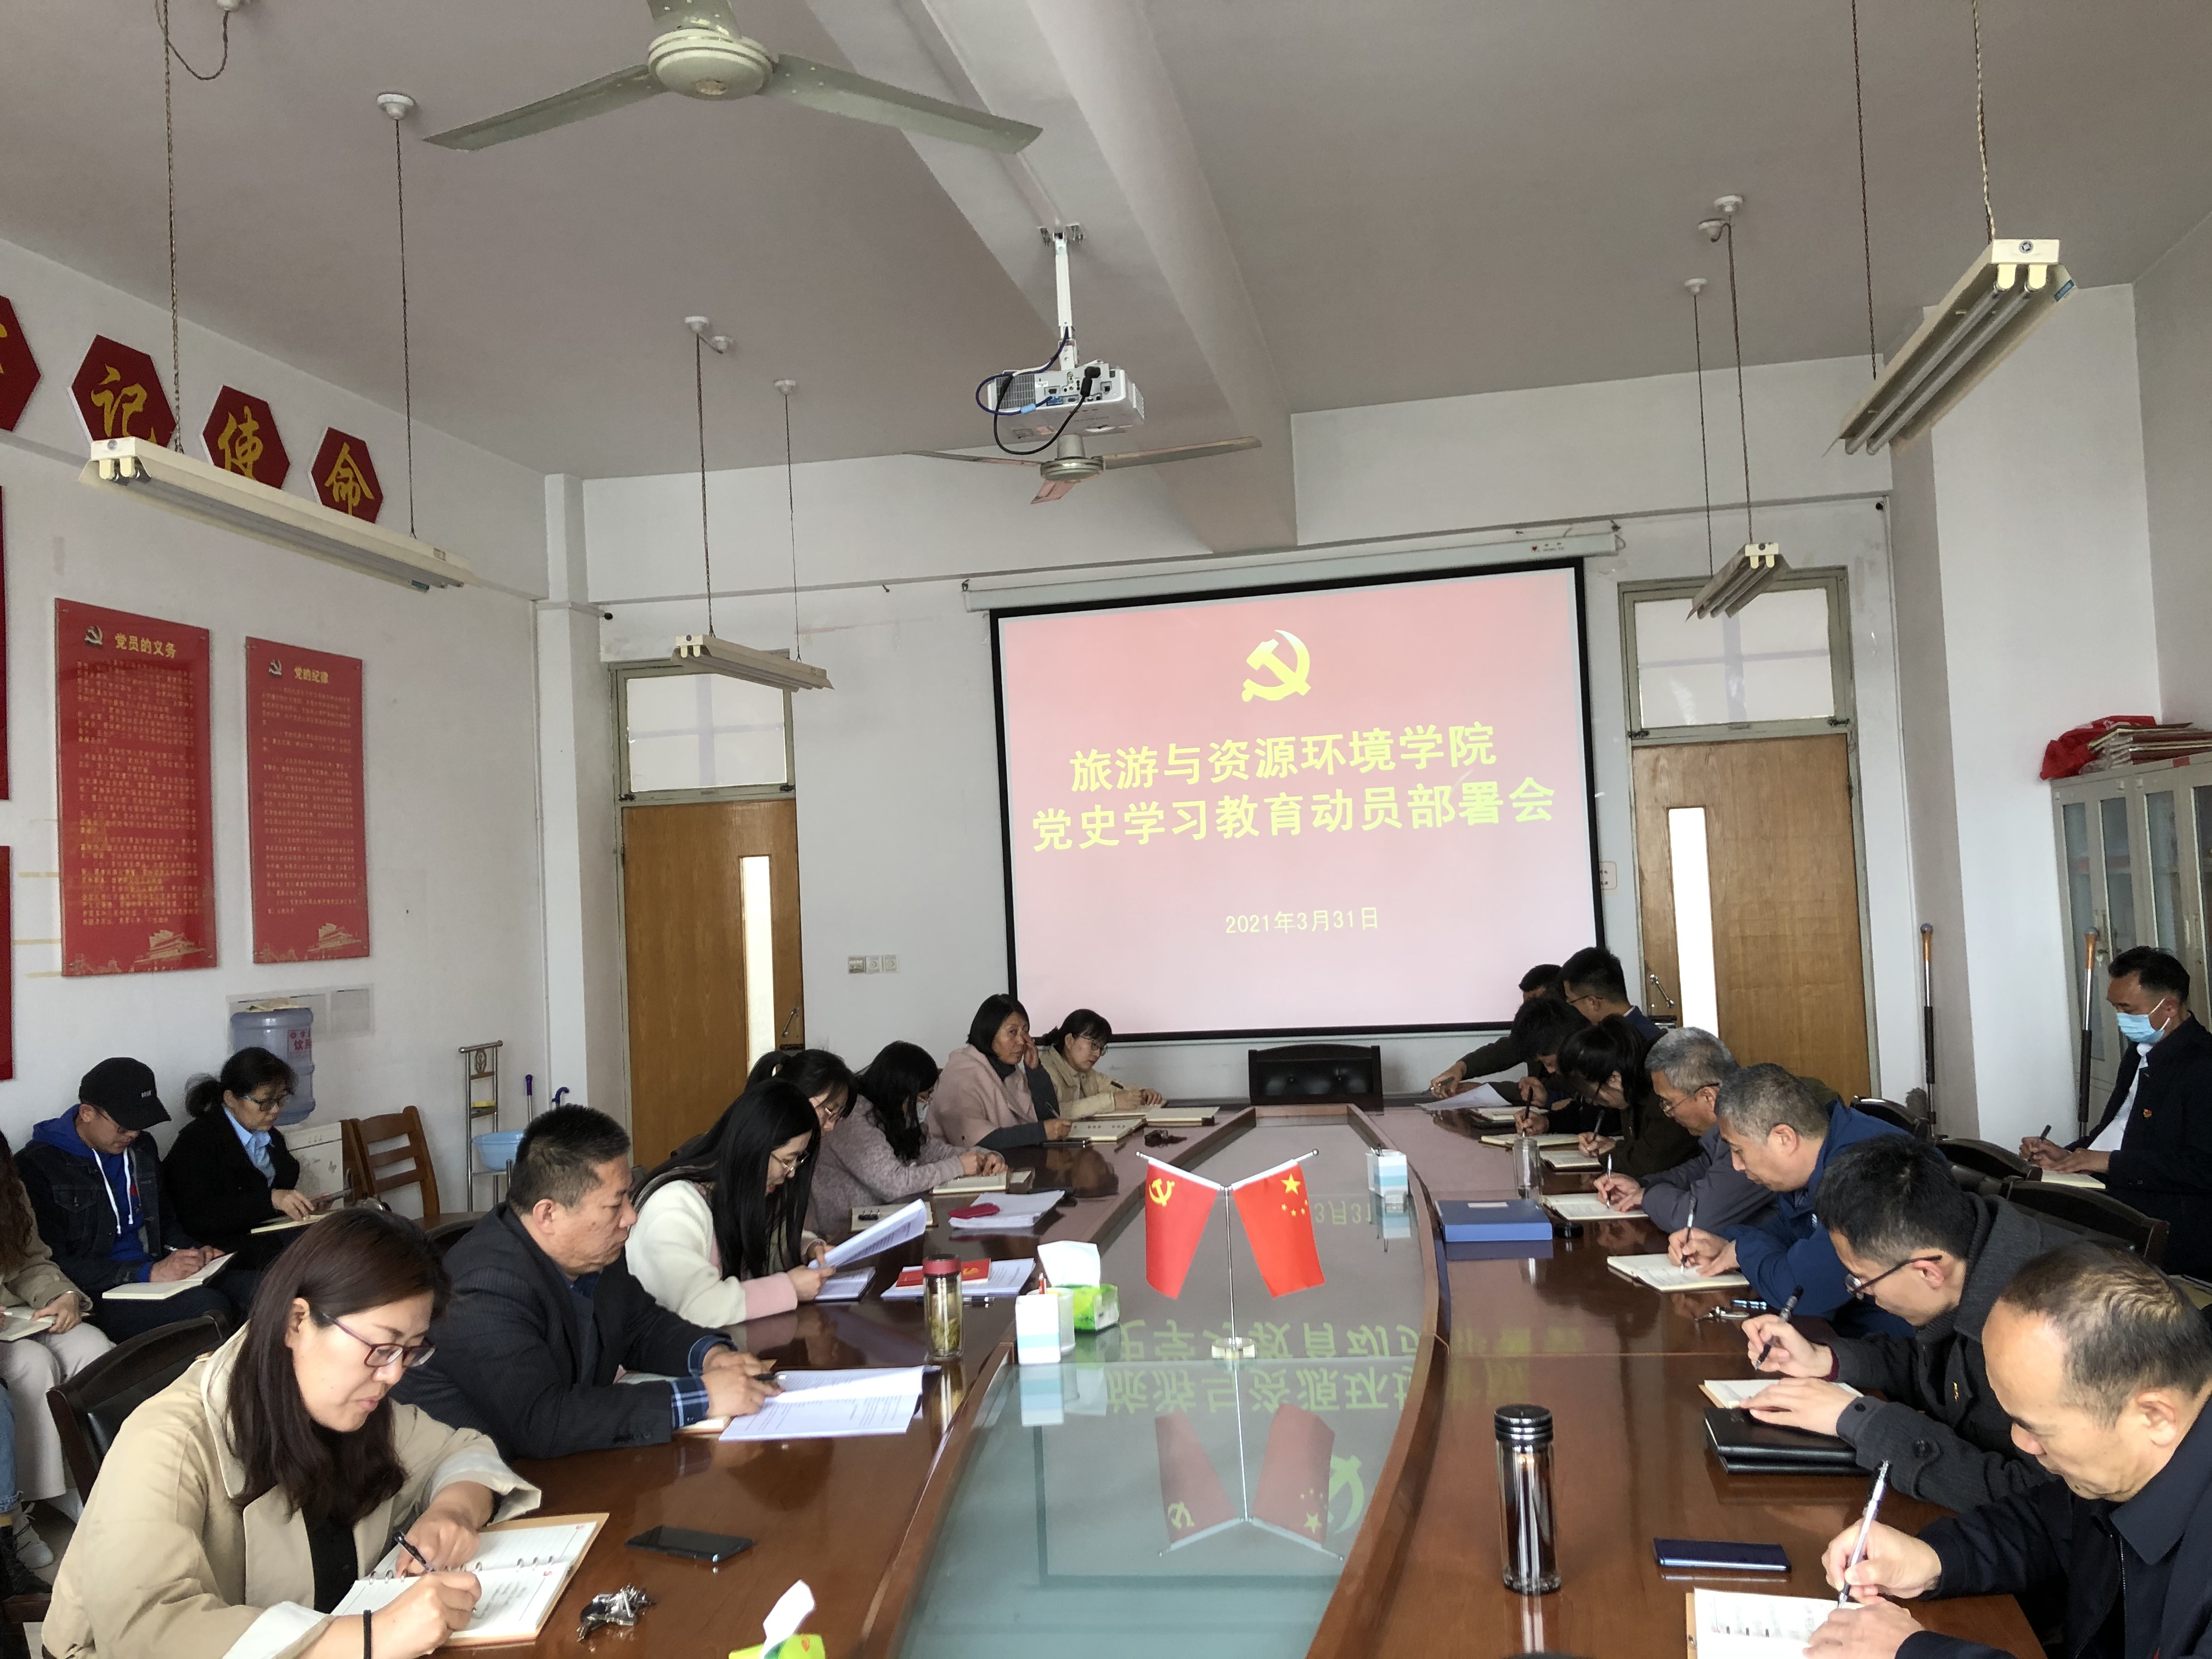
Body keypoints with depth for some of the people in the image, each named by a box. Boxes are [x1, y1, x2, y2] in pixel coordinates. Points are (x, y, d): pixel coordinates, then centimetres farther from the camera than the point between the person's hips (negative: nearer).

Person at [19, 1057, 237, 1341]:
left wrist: (190, 1251, 4)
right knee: (207, 1307, -35)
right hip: (98, 1296, -7)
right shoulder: (37, 1166, -7)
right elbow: (55, 1264, -13)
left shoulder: (140, 1149, 15)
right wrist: (148, 1274, -21)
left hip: (154, 1274, 7)